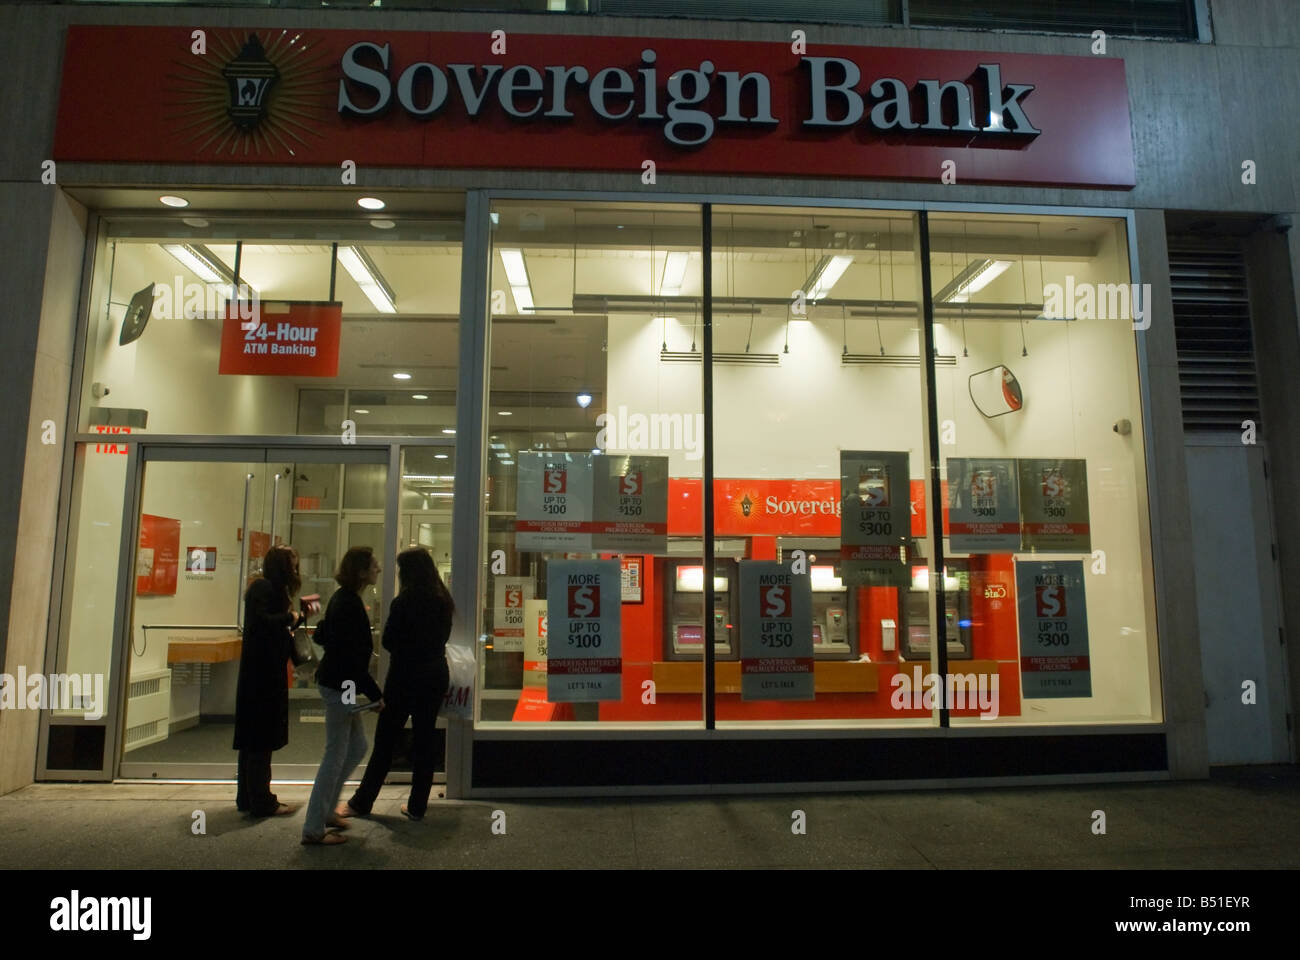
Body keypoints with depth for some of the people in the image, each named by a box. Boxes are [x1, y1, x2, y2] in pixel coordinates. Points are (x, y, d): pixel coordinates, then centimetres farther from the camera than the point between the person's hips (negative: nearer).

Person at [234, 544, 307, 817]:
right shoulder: (263, 587, -11)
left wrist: (300, 617, 18)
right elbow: (262, 621, -25)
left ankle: (248, 798, 24)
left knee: (254, 739, 15)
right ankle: (261, 802, 2)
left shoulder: (270, 589, 18)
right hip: (263, 674, -10)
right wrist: (290, 617, -13)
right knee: (262, 739, -4)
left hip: (263, 674, 10)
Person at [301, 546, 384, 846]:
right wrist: (376, 694, -19)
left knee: (357, 747, 18)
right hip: (340, 685, -10)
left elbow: (323, 637, 18)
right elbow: (353, 658, -23)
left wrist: (363, 646, 26)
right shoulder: (350, 604, -22)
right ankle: (314, 829, 9)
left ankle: (325, 809, 29)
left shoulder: (343, 598, 9)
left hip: (337, 683, 10)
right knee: (336, 755, -1)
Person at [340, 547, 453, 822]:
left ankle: (361, 802, 17)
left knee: (385, 740, 5)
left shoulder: (404, 602, -14)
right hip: (435, 677, 5)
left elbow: (389, 642, -9)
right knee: (424, 740, 10)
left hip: (405, 677, -5)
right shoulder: (443, 601, 3)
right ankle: (417, 805, 15)